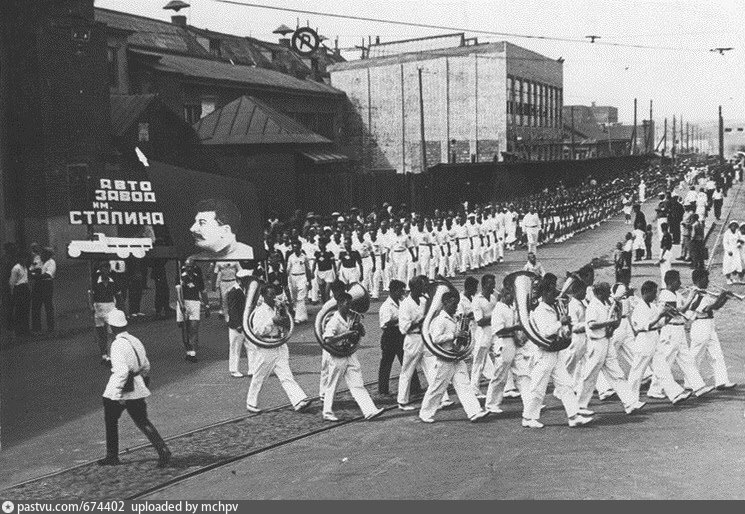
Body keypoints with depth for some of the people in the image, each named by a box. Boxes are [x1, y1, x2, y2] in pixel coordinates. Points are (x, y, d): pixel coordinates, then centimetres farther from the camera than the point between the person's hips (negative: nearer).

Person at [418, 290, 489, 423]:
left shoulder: (452, 319, 14)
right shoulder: (440, 320, -14)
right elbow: (436, 339, -23)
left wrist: (461, 335, 8)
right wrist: (454, 335, -23)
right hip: (445, 359, -8)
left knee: (463, 385, 1)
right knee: (438, 388, 2)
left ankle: (474, 412, -3)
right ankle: (425, 414, 16)